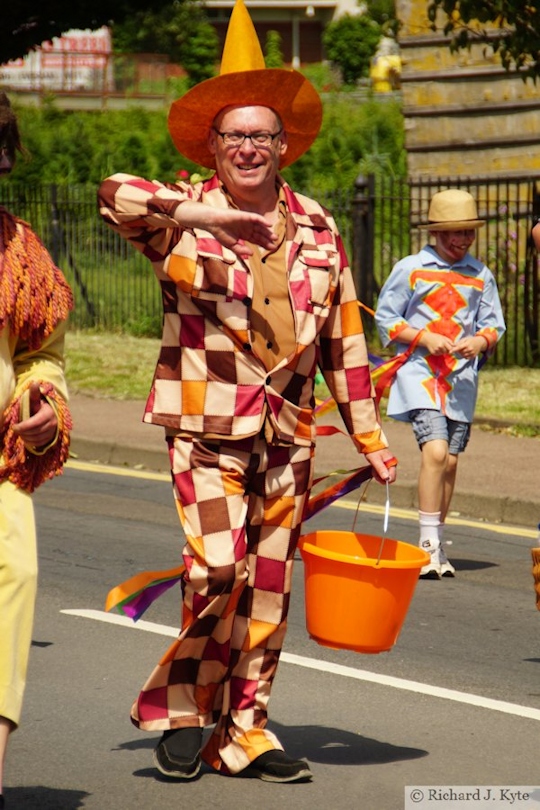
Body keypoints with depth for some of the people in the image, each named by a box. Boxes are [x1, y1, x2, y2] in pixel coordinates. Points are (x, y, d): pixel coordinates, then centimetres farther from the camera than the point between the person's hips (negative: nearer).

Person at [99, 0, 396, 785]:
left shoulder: (316, 226, 10)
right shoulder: (185, 217, -2)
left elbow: (344, 336, 15)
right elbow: (115, 195, -23)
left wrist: (368, 433, 14)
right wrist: (208, 213, -30)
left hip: (288, 431, 5)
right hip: (207, 424, -4)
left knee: (269, 587, 6)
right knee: (218, 568, -17)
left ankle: (243, 728, 17)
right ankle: (180, 709, 3)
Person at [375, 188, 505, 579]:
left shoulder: (482, 276, 11)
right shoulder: (410, 269, 2)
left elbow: (494, 325, 13)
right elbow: (386, 319, 4)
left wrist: (480, 341, -9)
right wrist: (424, 338, -10)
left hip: (462, 377, 4)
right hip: (419, 372, -3)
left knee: (451, 461, 5)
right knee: (435, 450, -19)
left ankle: (437, 545, 17)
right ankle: (429, 545, -17)